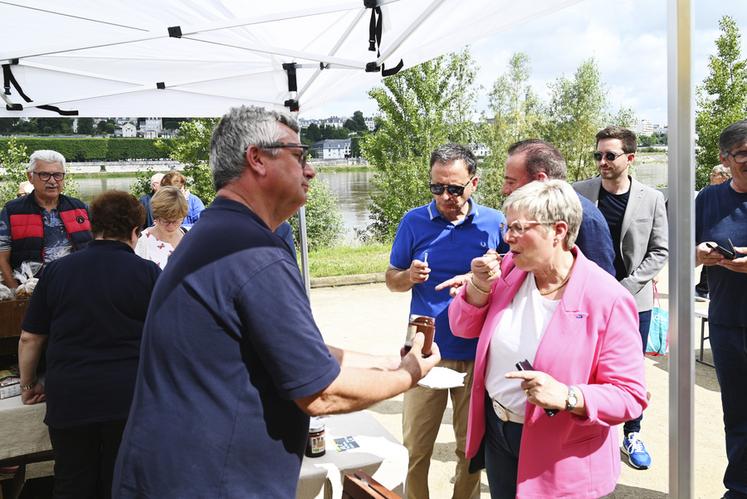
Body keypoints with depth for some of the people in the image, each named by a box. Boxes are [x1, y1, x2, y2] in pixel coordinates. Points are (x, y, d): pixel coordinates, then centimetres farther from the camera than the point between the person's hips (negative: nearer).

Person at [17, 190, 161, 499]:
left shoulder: (57, 270, 1)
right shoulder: (148, 273, -6)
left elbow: (30, 337, 7)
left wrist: (28, 384, 22)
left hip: (69, 399, 2)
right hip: (128, 398, -2)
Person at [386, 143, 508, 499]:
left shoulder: (494, 223, -3)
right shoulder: (414, 221, -2)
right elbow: (392, 279, 5)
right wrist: (409, 276, -18)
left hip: (478, 353, 0)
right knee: (414, 447, 7)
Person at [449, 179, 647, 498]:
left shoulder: (608, 299, -22)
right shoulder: (509, 268, -3)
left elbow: (630, 396, -19)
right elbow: (464, 328, 5)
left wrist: (567, 397, -35)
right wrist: (479, 287, -13)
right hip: (496, 431, 5)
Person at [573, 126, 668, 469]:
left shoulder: (651, 199, -2)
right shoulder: (578, 193, -3)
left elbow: (659, 251, 0)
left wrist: (626, 287, -10)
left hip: (634, 299, 1)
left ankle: (632, 434, 29)